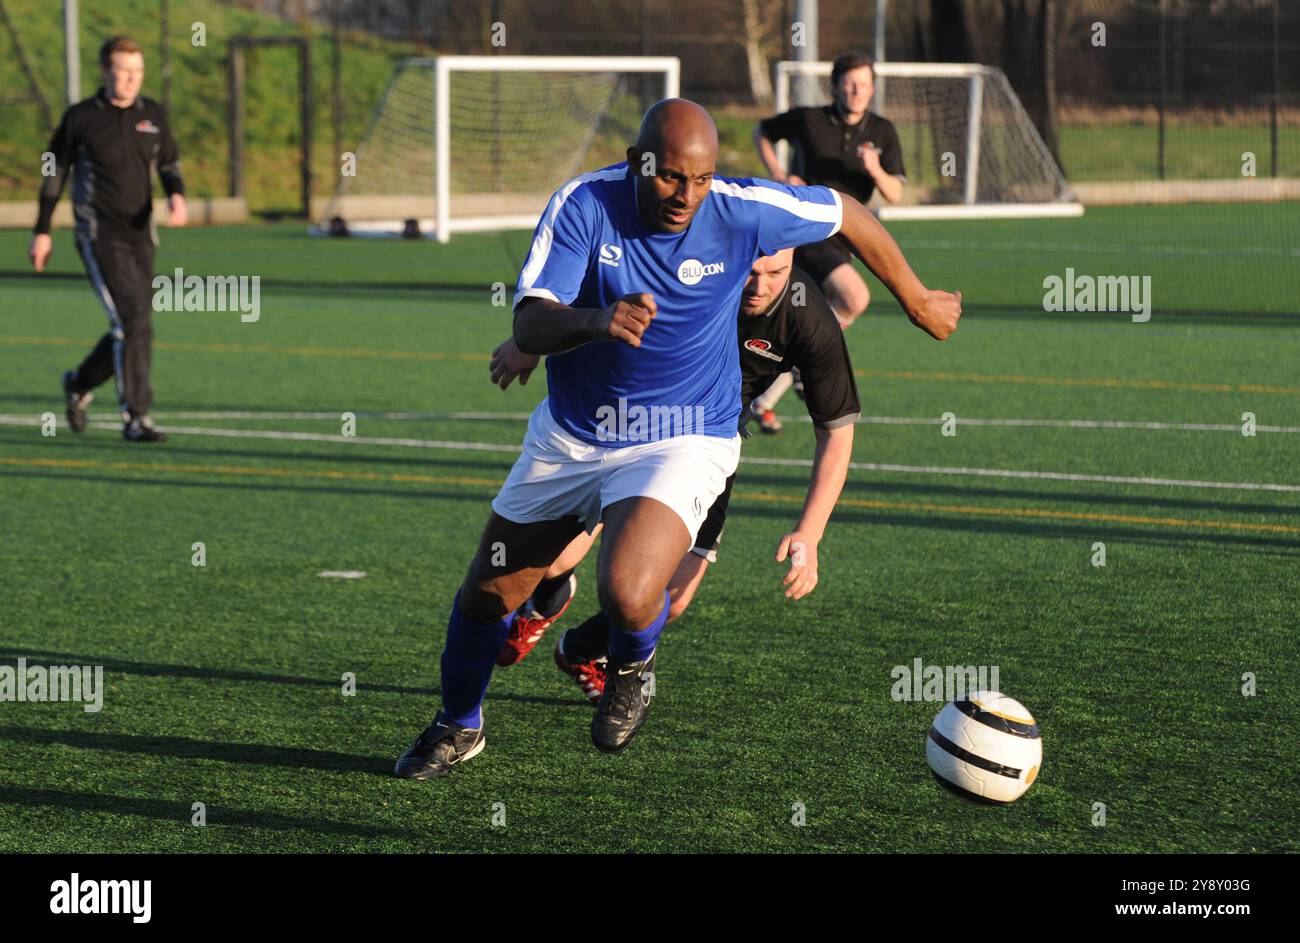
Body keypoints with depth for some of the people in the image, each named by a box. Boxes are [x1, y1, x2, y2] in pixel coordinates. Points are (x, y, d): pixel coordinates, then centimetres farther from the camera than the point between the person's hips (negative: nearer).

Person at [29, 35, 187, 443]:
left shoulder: (153, 115, 7)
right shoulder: (80, 118, -4)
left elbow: (169, 165, 17)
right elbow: (55, 172, 4)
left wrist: (177, 196, -6)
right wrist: (41, 232, 4)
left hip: (140, 236, 5)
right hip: (99, 237, -5)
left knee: (131, 329, 8)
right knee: (133, 321, -17)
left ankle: (79, 383, 35)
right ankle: (135, 418, -12)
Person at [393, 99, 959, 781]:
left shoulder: (742, 212, -18)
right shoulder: (584, 205, -19)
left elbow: (848, 215, 1)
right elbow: (530, 325, -28)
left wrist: (916, 300, 14)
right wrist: (599, 320, -50)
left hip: (683, 441, -2)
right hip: (569, 436, 3)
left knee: (628, 596, -28)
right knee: (486, 596, 12)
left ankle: (631, 669, 10)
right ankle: (458, 728, 42)